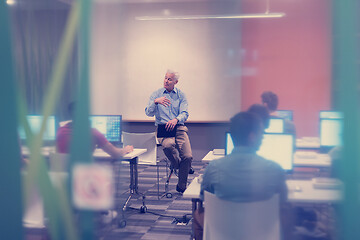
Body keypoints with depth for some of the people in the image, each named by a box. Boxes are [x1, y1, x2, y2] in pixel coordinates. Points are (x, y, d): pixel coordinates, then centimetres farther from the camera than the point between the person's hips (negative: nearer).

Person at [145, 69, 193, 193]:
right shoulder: (156, 94, 8)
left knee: (188, 156, -17)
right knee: (168, 145, -37)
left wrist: (176, 120, -23)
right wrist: (155, 102, -21)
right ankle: (177, 165, -3)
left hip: (179, 127, 1)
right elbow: (149, 113, -2)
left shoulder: (180, 95, 10)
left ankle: (181, 187, 4)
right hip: (162, 128, -1)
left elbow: (184, 113, -1)